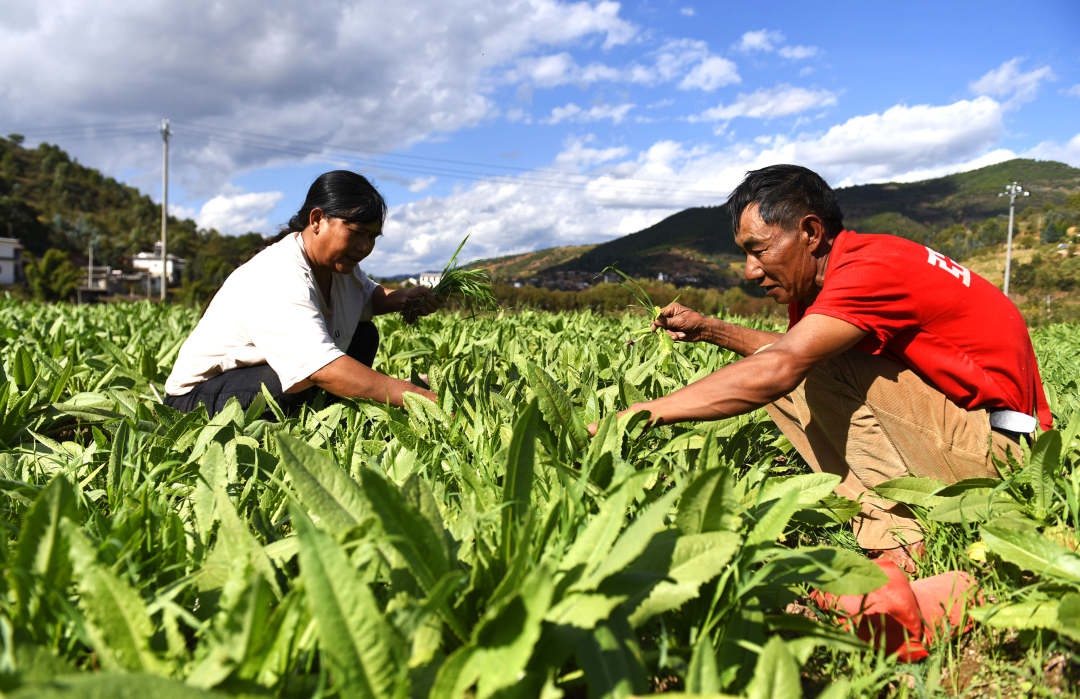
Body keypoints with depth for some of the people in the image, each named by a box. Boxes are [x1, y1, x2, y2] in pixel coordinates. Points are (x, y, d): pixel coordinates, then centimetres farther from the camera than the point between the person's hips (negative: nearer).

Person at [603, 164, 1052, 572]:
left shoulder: (872, 268, -23)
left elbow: (778, 368, -35)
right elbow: (792, 351, 19)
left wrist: (639, 415, -34)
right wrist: (708, 329, 7)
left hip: (996, 444, -9)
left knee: (825, 366, -24)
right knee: (791, 381, 4)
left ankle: (898, 542, -16)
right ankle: (876, 517, -7)